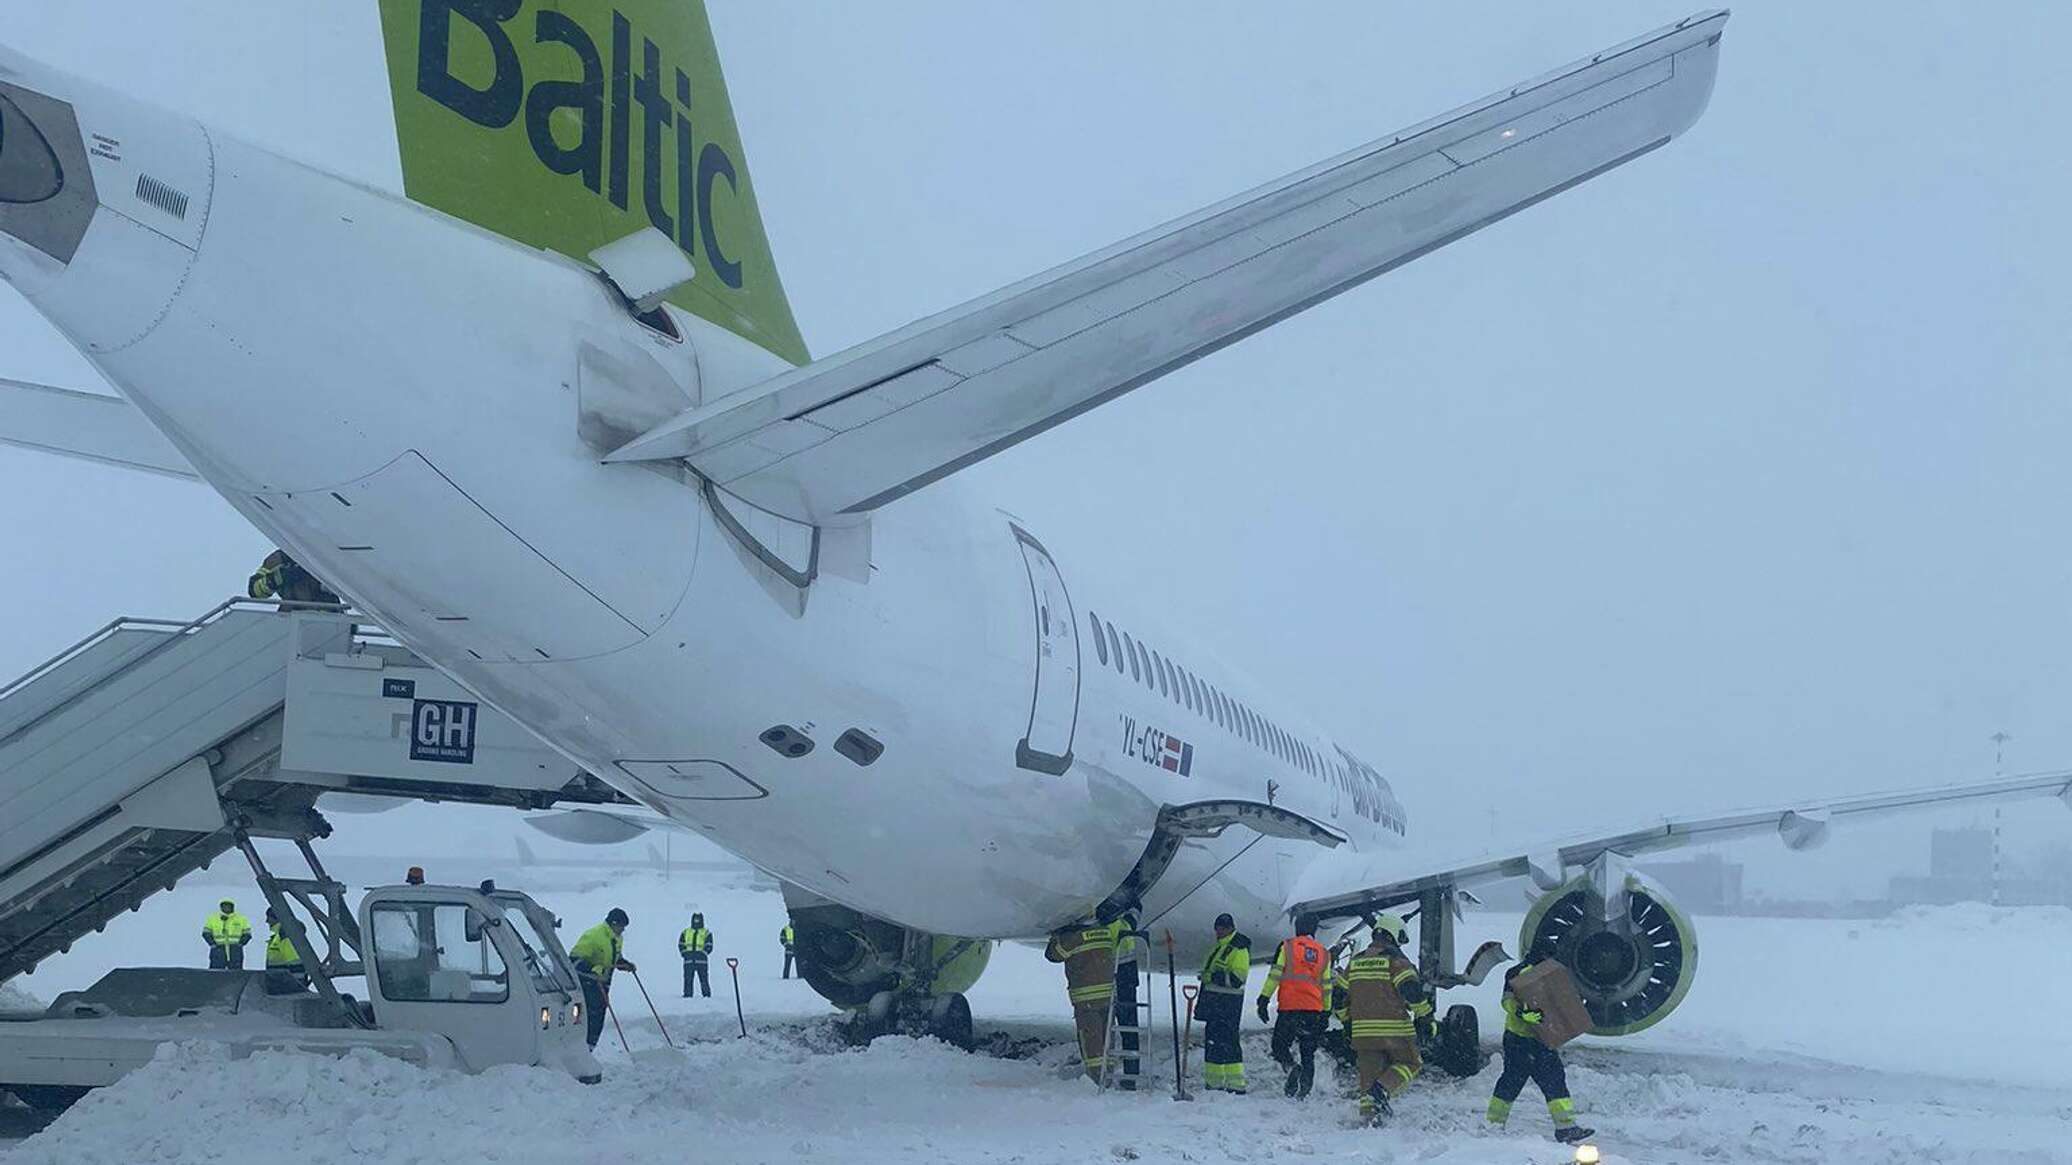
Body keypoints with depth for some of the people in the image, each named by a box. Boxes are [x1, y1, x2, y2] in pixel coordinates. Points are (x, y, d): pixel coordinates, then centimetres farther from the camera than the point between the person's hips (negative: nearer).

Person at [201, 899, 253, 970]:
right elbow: (206, 933, 7)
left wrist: (239, 944, -6)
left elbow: (247, 935, 9)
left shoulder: (241, 919, 8)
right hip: (218, 950, 0)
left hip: (235, 950, 0)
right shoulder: (212, 919, 8)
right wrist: (213, 944, -7)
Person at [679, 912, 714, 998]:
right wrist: (685, 953, 3)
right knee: (688, 978, -3)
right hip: (689, 960, 1)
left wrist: (702, 954, -4)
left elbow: (709, 946, 4)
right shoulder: (686, 932, 18)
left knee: (704, 979, -6)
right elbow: (681, 944, 14)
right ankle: (687, 994, -1)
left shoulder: (706, 933, 12)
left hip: (701, 960, -1)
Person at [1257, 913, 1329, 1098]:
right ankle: (1305, 1089, 3)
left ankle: (1291, 1066, -22)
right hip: (1314, 1010, 3)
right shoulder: (1324, 954, 15)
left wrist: (1264, 1000, -3)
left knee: (1280, 1045, 6)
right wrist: (1325, 1015, 21)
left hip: (1289, 1006, -3)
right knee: (1308, 1053, 12)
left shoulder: (1287, 947, 4)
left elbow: (1274, 975, -3)